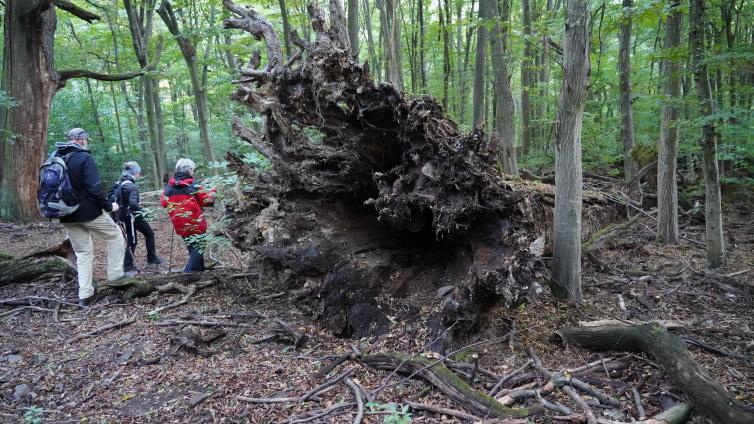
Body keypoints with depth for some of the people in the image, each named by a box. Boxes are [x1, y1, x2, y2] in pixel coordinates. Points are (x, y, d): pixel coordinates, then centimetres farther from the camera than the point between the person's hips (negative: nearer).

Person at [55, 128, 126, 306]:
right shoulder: (84, 158, -13)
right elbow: (94, 187, -21)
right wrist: (108, 206, -11)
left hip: (67, 216, 7)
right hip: (89, 212, -7)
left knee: (83, 252, 14)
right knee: (116, 237, 14)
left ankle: (85, 295, 10)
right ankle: (115, 275, 11)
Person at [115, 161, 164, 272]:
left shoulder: (119, 184, 5)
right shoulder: (132, 186, -20)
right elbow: (133, 203, -29)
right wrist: (141, 210, -15)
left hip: (124, 216, 8)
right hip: (133, 215, -8)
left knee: (131, 240, 14)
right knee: (149, 234, 12)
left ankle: (128, 265, 14)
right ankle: (152, 258, 20)